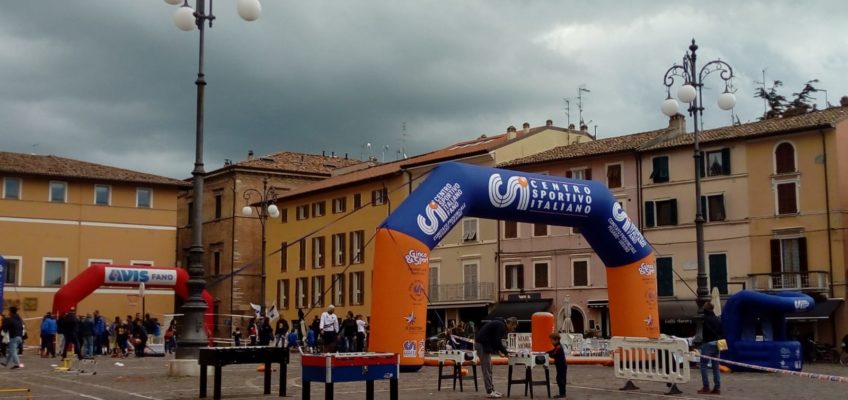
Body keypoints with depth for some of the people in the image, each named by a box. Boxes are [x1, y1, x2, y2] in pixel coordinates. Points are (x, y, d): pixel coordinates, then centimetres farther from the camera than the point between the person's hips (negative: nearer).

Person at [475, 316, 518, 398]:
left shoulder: (500, 324, 15)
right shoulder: (501, 326, -15)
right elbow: (497, 342, -20)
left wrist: (499, 351, 11)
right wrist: (506, 352, -11)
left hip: (483, 344, 10)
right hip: (482, 344, -10)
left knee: (489, 368, 13)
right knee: (486, 369, -6)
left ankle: (491, 390, 17)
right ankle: (489, 392, -3)